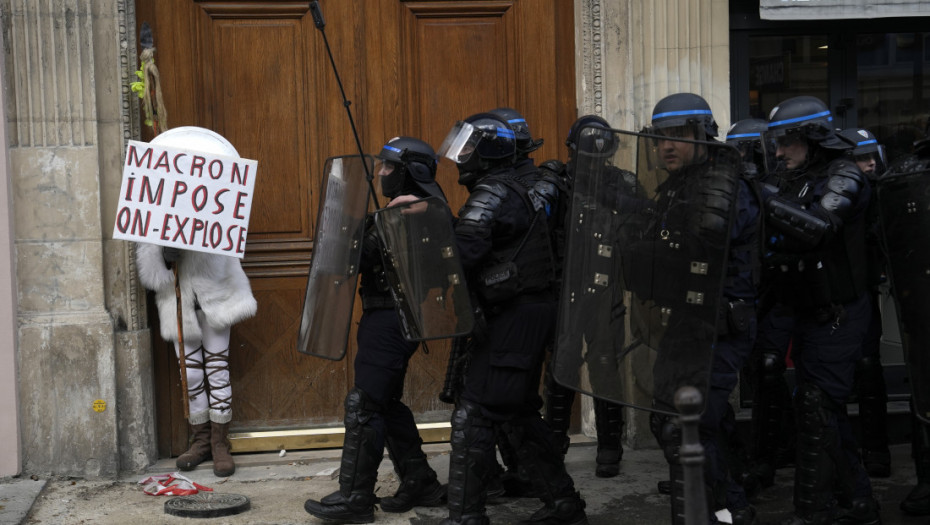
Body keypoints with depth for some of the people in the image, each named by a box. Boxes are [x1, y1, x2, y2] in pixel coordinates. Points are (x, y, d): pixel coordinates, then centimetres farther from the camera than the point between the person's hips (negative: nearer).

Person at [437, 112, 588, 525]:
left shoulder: (491, 194, -14)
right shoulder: (516, 188, 17)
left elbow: (459, 255, -26)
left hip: (516, 317, -10)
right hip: (527, 311, 10)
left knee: (473, 414, -8)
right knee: (518, 413, 17)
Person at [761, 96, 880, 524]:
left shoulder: (843, 177, -11)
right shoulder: (795, 181, 12)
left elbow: (818, 228, -28)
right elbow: (778, 240, 11)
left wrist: (764, 198, -27)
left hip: (838, 315, -8)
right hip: (811, 313, 8)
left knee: (816, 410, -8)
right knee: (829, 411, 14)